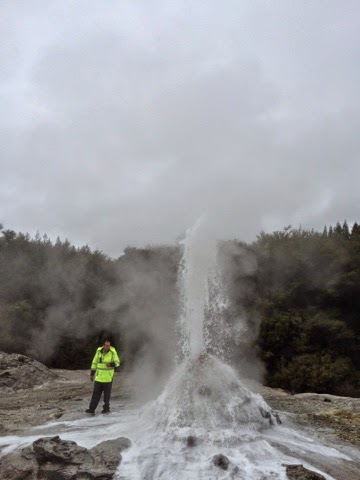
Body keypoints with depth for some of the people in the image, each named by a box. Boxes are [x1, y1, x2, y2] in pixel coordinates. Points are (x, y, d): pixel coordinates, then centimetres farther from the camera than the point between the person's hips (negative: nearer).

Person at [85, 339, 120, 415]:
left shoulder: (113, 352, -8)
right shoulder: (99, 351, -1)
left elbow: (117, 362, -4)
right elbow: (94, 362, 8)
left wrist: (111, 364, -25)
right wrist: (92, 374, 8)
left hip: (108, 377, -2)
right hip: (98, 377, 2)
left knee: (107, 394, 8)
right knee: (96, 393, 1)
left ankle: (106, 408, 22)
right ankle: (92, 409, 4)